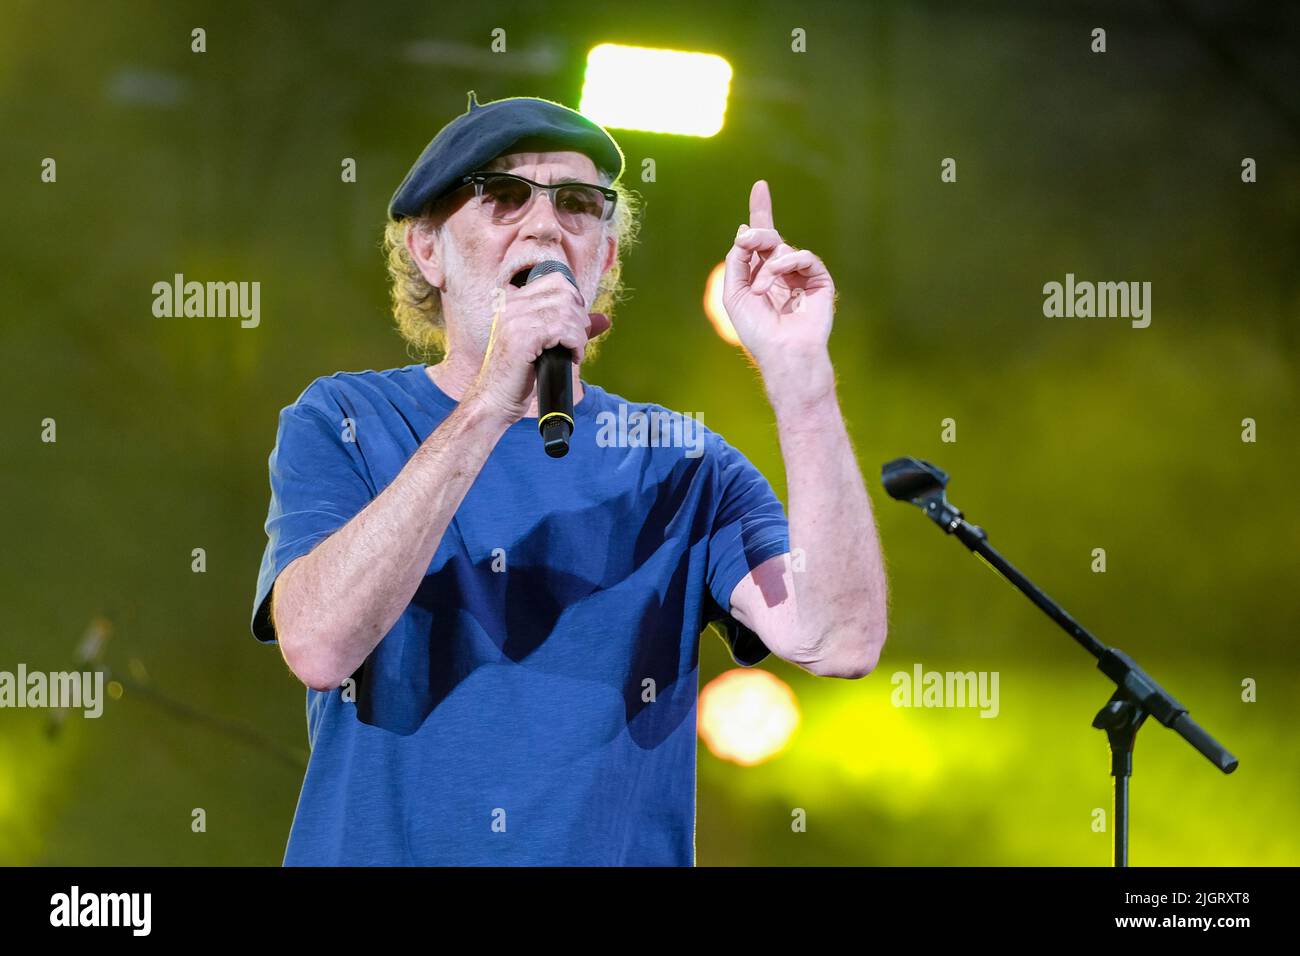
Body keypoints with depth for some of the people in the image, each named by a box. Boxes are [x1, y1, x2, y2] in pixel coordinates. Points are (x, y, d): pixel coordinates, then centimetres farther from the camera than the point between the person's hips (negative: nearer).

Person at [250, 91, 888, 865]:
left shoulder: (680, 465, 6)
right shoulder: (341, 426, 3)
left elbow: (837, 641, -9)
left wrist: (798, 369, -14)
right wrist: (488, 406, -21)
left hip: (619, 850, 1)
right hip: (379, 847, -1)